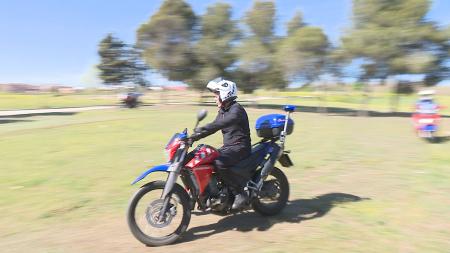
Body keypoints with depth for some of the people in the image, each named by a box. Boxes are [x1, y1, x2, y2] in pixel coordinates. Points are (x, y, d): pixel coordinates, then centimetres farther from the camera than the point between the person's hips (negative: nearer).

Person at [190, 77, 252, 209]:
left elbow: (223, 123, -35)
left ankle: (241, 192, -16)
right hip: (228, 146, 9)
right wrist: (193, 137, -1)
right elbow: (215, 126, 12)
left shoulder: (236, 110, -16)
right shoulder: (223, 111, 13)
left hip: (240, 147, -9)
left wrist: (202, 129, -45)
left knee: (220, 163, -33)